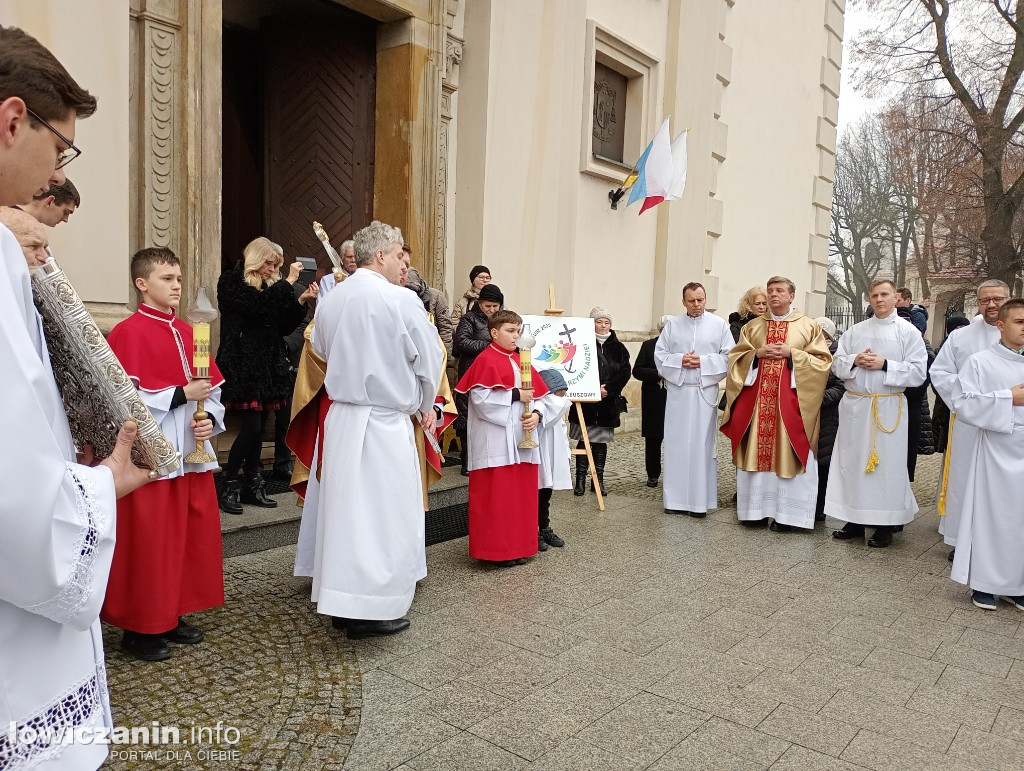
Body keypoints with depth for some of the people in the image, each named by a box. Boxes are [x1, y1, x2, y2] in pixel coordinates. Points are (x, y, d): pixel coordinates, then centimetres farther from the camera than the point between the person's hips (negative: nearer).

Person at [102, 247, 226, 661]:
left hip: (192, 452, 7)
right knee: (148, 544, 2)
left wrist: (211, 418, -5)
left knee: (190, 537, 13)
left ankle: (173, 614, 27)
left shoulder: (187, 332, 12)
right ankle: (140, 628, 17)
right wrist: (182, 395, -18)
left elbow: (212, 386, 12)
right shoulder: (128, 333, -9)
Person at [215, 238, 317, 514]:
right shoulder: (232, 281, -3)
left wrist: (301, 301, 1)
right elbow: (259, 305, -21)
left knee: (258, 428, 8)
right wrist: (288, 282, -15)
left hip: (268, 366, 7)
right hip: (244, 366, -7)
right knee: (251, 427, -10)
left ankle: (252, 485, 18)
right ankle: (228, 485, 4)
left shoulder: (270, 286, 17)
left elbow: (284, 327, 14)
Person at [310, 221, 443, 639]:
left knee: (345, 506, 14)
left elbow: (321, 351, 19)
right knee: (385, 511, 4)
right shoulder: (401, 300, -13)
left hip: (341, 415, 7)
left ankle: (340, 602, 24)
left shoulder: (330, 300, 5)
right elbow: (430, 358, -6)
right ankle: (370, 612, 11)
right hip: (386, 421, -6)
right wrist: (425, 406, 10)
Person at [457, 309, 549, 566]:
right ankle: (496, 550, 7)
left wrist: (536, 414, -7)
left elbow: (536, 395, 13)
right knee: (496, 496, -3)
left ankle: (518, 547, 22)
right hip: (496, 442, -8)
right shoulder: (486, 360, -7)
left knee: (521, 493, 11)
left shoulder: (521, 361, 16)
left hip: (522, 439, 8)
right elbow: (481, 398, -18)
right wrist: (515, 395, -17)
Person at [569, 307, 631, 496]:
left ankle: (599, 480, 15)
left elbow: (625, 372, 3)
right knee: (584, 440, 0)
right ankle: (580, 480, 8)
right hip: (586, 401, -2)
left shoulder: (618, 348, 8)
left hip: (608, 403, 3)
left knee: (601, 441, 8)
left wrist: (608, 389, -10)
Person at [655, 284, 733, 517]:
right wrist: (680, 360, -11)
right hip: (677, 391, 2)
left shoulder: (719, 324, 4)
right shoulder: (672, 325, 8)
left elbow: (728, 356, 0)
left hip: (705, 392, -1)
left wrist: (702, 361, -11)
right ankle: (676, 499, 10)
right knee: (676, 444, 3)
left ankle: (700, 500, 7)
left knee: (701, 444, 0)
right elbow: (660, 355, 6)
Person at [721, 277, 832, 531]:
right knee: (756, 451, 3)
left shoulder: (809, 326, 5)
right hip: (756, 398, 3)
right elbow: (735, 358, 10)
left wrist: (791, 354, -11)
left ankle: (786, 512, 6)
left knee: (787, 453, -2)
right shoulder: (752, 326, 13)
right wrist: (757, 353, -8)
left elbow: (823, 361, 0)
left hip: (791, 399, -2)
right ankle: (757, 508, 12)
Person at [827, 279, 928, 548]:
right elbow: (837, 364, 8)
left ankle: (885, 524, 11)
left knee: (887, 465, 0)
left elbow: (918, 372, -6)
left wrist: (885, 365, -15)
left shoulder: (909, 332, 1)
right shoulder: (855, 331, 11)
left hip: (888, 408, -3)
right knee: (852, 462, 6)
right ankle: (855, 520, 17)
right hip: (854, 405, 3)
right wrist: (855, 361, -11)